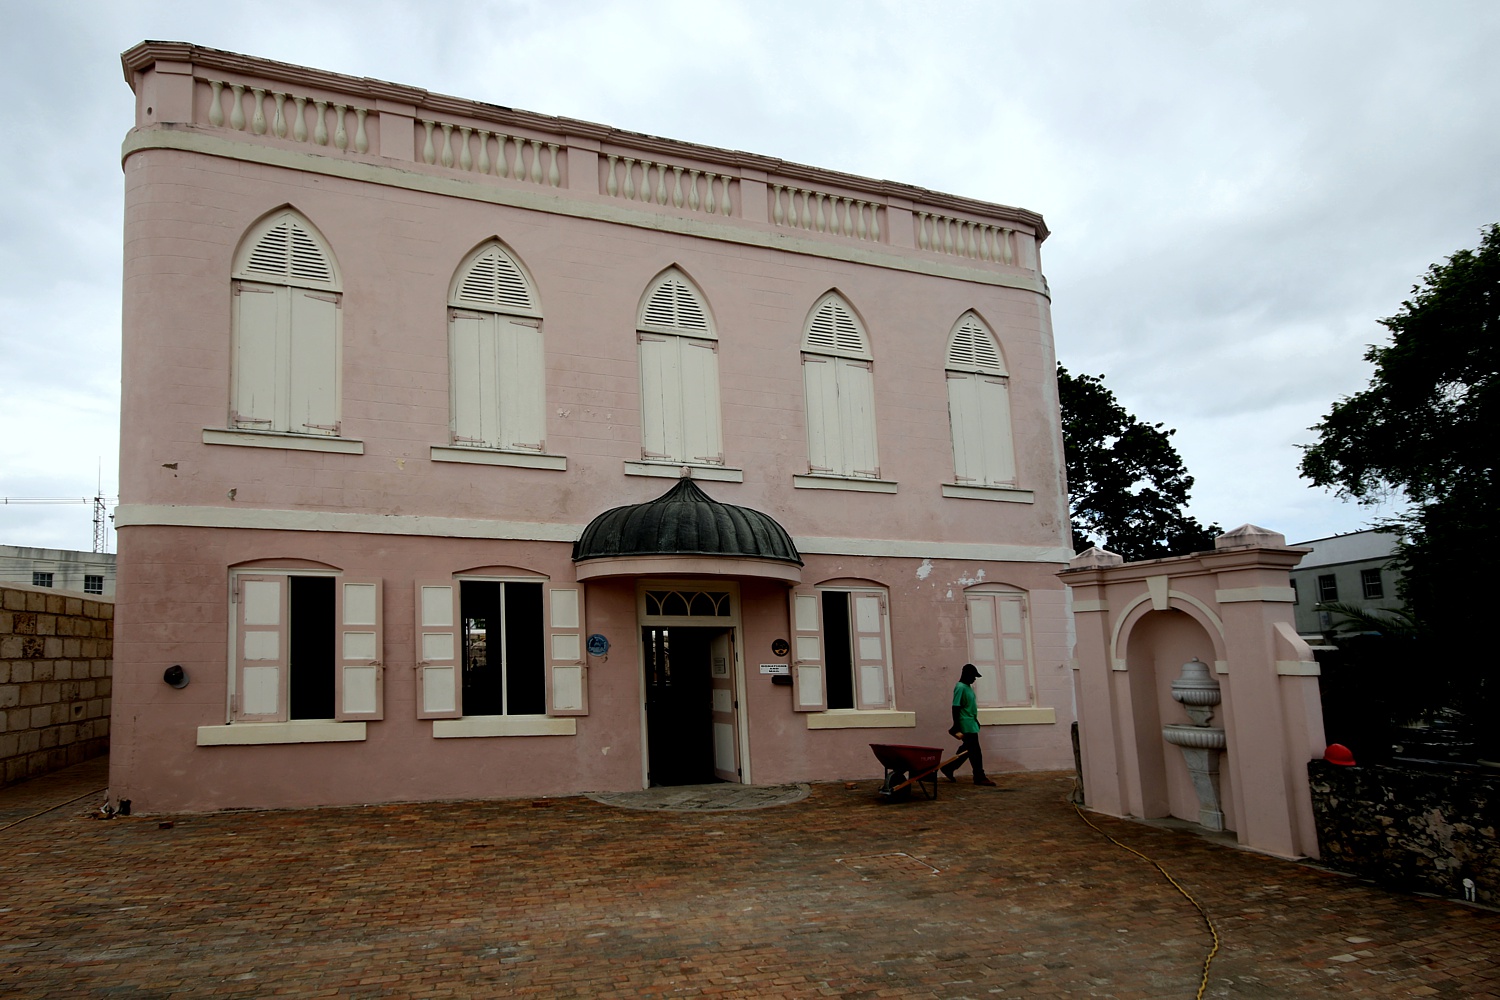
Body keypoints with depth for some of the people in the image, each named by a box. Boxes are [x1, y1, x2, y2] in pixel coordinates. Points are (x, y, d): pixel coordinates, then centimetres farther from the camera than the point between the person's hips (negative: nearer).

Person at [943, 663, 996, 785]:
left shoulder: (968, 687, 13)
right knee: (975, 752, -5)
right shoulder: (960, 687, -16)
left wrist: (976, 721, 24)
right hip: (966, 725, -10)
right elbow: (956, 708, -19)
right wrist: (957, 728, -21)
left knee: (968, 750, 14)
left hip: (971, 724, 10)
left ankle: (949, 768, 23)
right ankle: (979, 777, 1)